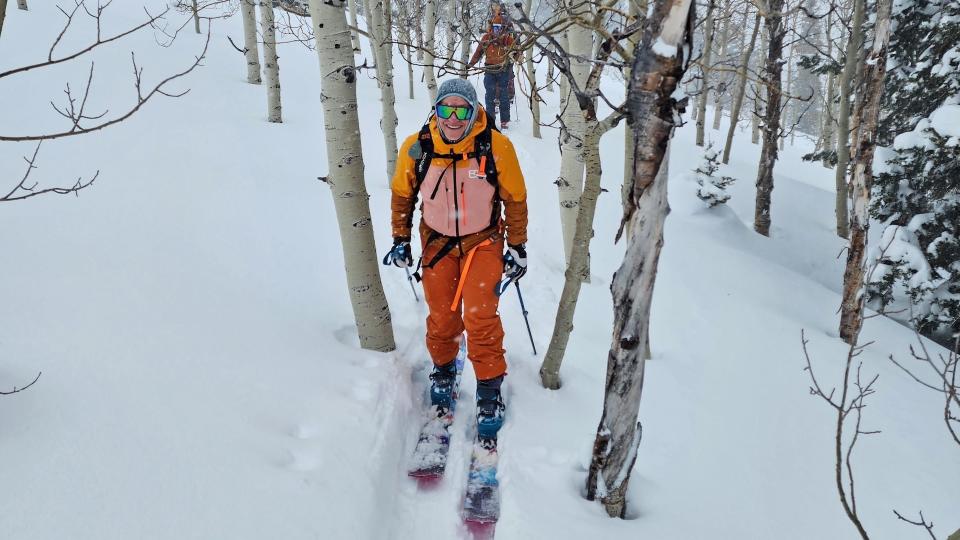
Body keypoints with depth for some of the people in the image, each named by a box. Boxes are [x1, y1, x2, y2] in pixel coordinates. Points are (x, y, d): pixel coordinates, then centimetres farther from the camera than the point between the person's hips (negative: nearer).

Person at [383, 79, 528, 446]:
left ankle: (490, 391, 5)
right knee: (442, 317, 9)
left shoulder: (496, 146, -18)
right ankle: (443, 373, 35)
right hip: (437, 242, 2)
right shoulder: (416, 148, -14)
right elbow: (402, 194, 5)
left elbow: (515, 198, -5)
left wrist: (517, 246, -1)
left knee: (481, 317, -10)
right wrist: (400, 240, 5)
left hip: (483, 241, -2)